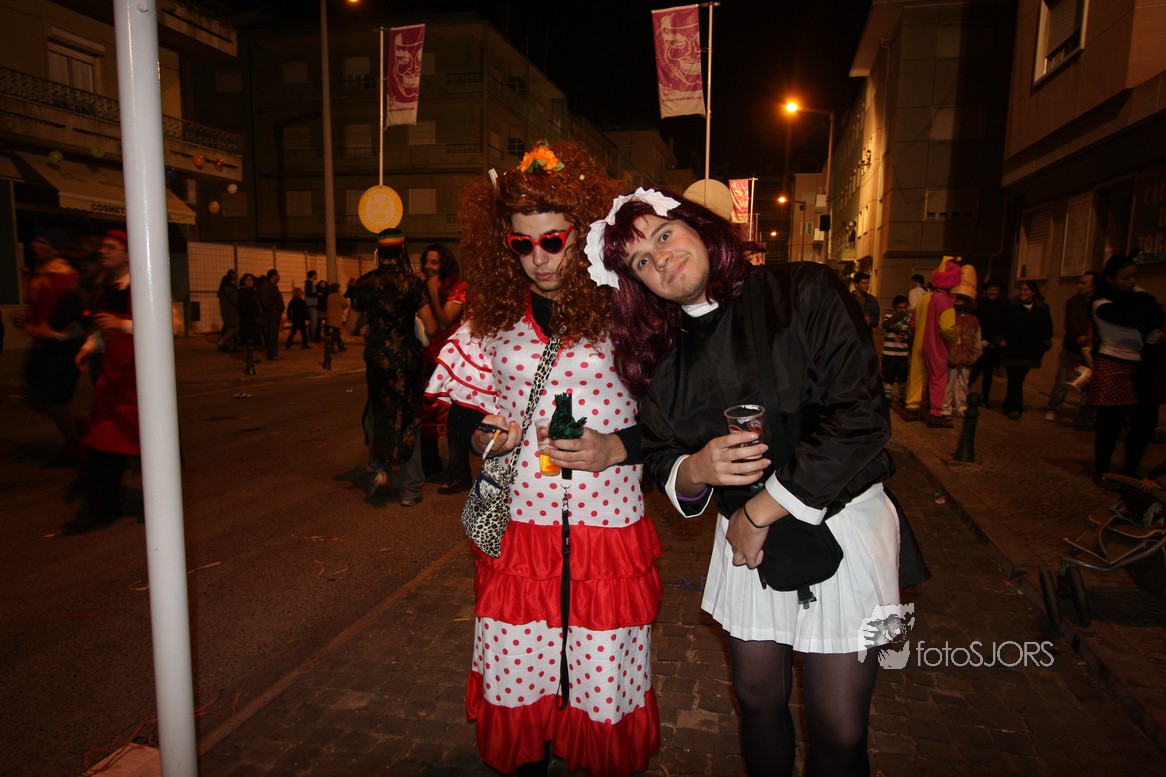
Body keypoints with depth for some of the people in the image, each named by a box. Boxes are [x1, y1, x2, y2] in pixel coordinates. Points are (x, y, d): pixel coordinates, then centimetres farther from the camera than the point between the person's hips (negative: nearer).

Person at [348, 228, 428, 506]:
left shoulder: (364, 283, 1)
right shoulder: (411, 283, -9)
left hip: (376, 358, 2)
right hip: (407, 359, -2)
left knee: (376, 412, 25)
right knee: (408, 420, 8)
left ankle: (378, 469, 12)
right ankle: (409, 491, 13)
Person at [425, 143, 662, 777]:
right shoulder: (494, 318, 4)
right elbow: (463, 408, 13)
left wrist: (616, 448, -19)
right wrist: (481, 435, -8)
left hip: (609, 530, -2)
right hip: (517, 529, 3)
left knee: (604, 686, 10)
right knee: (514, 679, 15)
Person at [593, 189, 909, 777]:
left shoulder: (804, 292, -11)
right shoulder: (661, 356, 3)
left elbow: (862, 417, -18)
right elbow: (661, 458, 8)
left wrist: (762, 509, -15)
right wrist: (695, 471, -17)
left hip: (841, 525, -3)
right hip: (746, 536, 4)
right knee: (758, 699, 17)